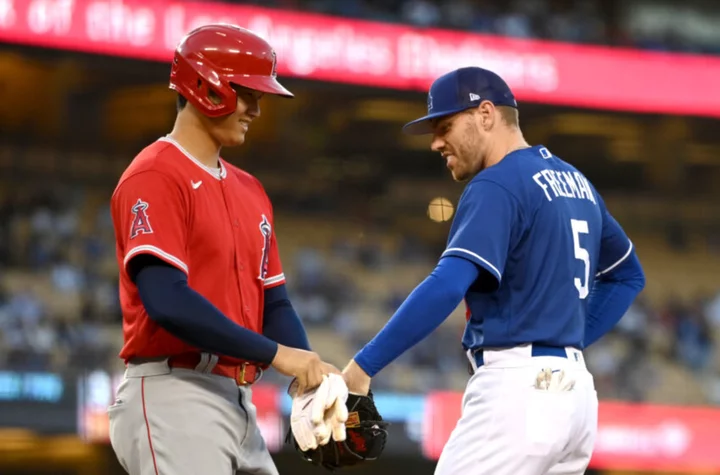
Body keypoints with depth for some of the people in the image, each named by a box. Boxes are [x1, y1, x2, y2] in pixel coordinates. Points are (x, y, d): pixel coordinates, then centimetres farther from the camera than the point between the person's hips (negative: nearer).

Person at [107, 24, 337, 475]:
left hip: (237, 402, 9)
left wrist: (310, 375, -1)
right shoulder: (155, 177, -9)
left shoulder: (249, 191, 19)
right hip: (173, 399, -9)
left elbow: (272, 301, 18)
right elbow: (166, 299, -22)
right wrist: (275, 353, -20)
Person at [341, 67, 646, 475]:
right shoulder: (575, 182, 17)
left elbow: (446, 288, -22)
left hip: (518, 387, -9)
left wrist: (364, 366, -22)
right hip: (575, 388, 9)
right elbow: (628, 275, 29)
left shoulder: (498, 185, -10)